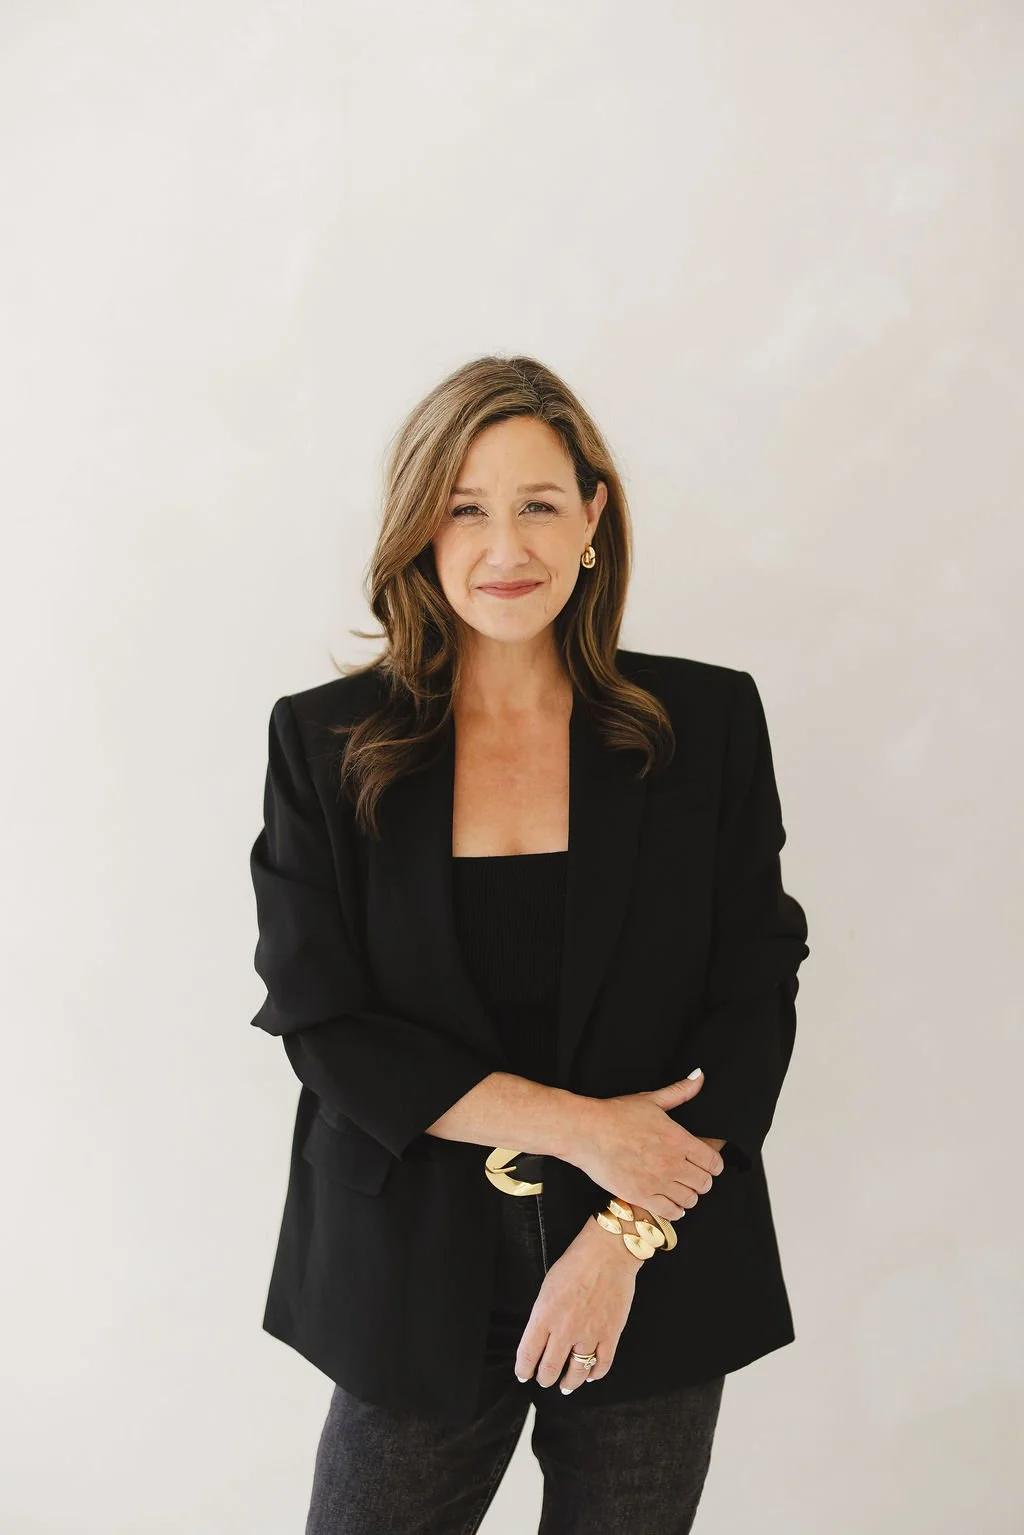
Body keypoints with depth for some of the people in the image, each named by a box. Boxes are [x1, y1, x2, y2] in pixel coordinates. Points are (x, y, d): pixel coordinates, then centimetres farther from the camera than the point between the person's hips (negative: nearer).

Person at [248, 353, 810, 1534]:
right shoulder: (325, 742, -4)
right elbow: (320, 1022, -7)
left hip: (660, 1278, 1)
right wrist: (575, 1126, -14)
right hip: (417, 1282, 0)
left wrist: (624, 1233, -11)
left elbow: (756, 1000, -3)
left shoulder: (708, 723, -3)